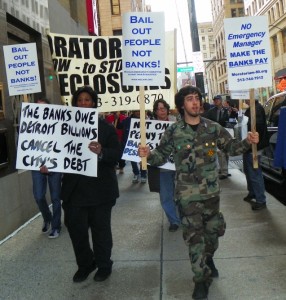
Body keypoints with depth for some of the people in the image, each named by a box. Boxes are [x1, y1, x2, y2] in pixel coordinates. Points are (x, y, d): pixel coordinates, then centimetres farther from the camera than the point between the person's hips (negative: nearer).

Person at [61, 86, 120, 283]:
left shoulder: (106, 127, -1)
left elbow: (117, 154, -8)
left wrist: (101, 153, -27)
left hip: (100, 188, -2)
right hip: (75, 187, 2)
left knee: (100, 228, 10)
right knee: (75, 228, 4)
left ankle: (103, 265, 29)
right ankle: (85, 264, 28)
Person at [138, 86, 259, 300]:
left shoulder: (213, 128, 0)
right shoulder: (174, 131, -7)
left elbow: (231, 147, 6)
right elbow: (162, 156, -3)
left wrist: (247, 142, -12)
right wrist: (149, 155, -23)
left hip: (211, 191, 3)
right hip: (188, 194, -3)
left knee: (214, 228, 19)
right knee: (194, 235, 2)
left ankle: (208, 258, 50)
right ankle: (202, 279, 17)